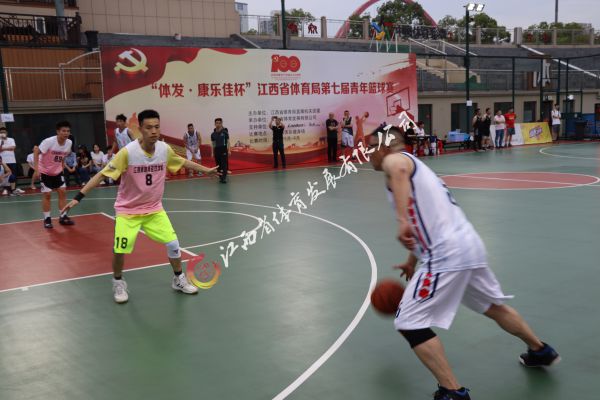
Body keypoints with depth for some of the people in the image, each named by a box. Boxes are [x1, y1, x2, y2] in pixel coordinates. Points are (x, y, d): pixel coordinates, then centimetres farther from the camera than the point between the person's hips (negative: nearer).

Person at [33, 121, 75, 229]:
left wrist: (62, 167, 11)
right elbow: (36, 152, -23)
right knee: (47, 194, -4)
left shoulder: (69, 143, -9)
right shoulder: (49, 141, -27)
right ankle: (47, 219, 6)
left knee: (62, 191, 2)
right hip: (45, 171, -5)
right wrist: (36, 169, -28)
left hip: (57, 171, 5)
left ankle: (63, 217, 11)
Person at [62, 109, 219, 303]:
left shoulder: (165, 149, -10)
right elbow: (102, 175, -21)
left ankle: (179, 279, 24)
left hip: (154, 209, 4)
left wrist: (206, 170, 17)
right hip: (127, 211, -3)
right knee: (119, 250, -10)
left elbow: (184, 162, 11)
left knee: (173, 243, 0)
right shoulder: (127, 152, -24)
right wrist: (78, 197, -25)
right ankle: (118, 282, 21)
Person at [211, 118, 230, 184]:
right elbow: (213, 144, 12)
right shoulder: (213, 134, 6)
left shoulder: (225, 132, -2)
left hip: (224, 150, -3)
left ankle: (224, 178, -13)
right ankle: (221, 177, 16)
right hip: (217, 150, 3)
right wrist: (212, 153, 9)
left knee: (224, 164, -9)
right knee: (218, 164, 7)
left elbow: (228, 141, 0)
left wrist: (229, 150, -6)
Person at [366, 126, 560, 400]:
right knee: (494, 306, 30)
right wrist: (412, 262, 41)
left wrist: (402, 220, -40)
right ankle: (541, 351, 49)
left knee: (409, 323, -3)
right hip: (469, 244, 10)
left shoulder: (394, 159, -3)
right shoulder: (414, 165, 24)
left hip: (447, 254, -10)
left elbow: (399, 170, -32)